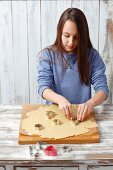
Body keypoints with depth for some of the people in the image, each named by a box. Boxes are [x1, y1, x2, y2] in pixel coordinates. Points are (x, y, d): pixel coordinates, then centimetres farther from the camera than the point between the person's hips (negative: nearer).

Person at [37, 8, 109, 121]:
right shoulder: (47, 55, -1)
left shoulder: (92, 55, 0)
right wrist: (60, 99, -30)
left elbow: (102, 88, -6)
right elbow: (43, 87, -9)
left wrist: (91, 103, -28)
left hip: (81, 114, 1)